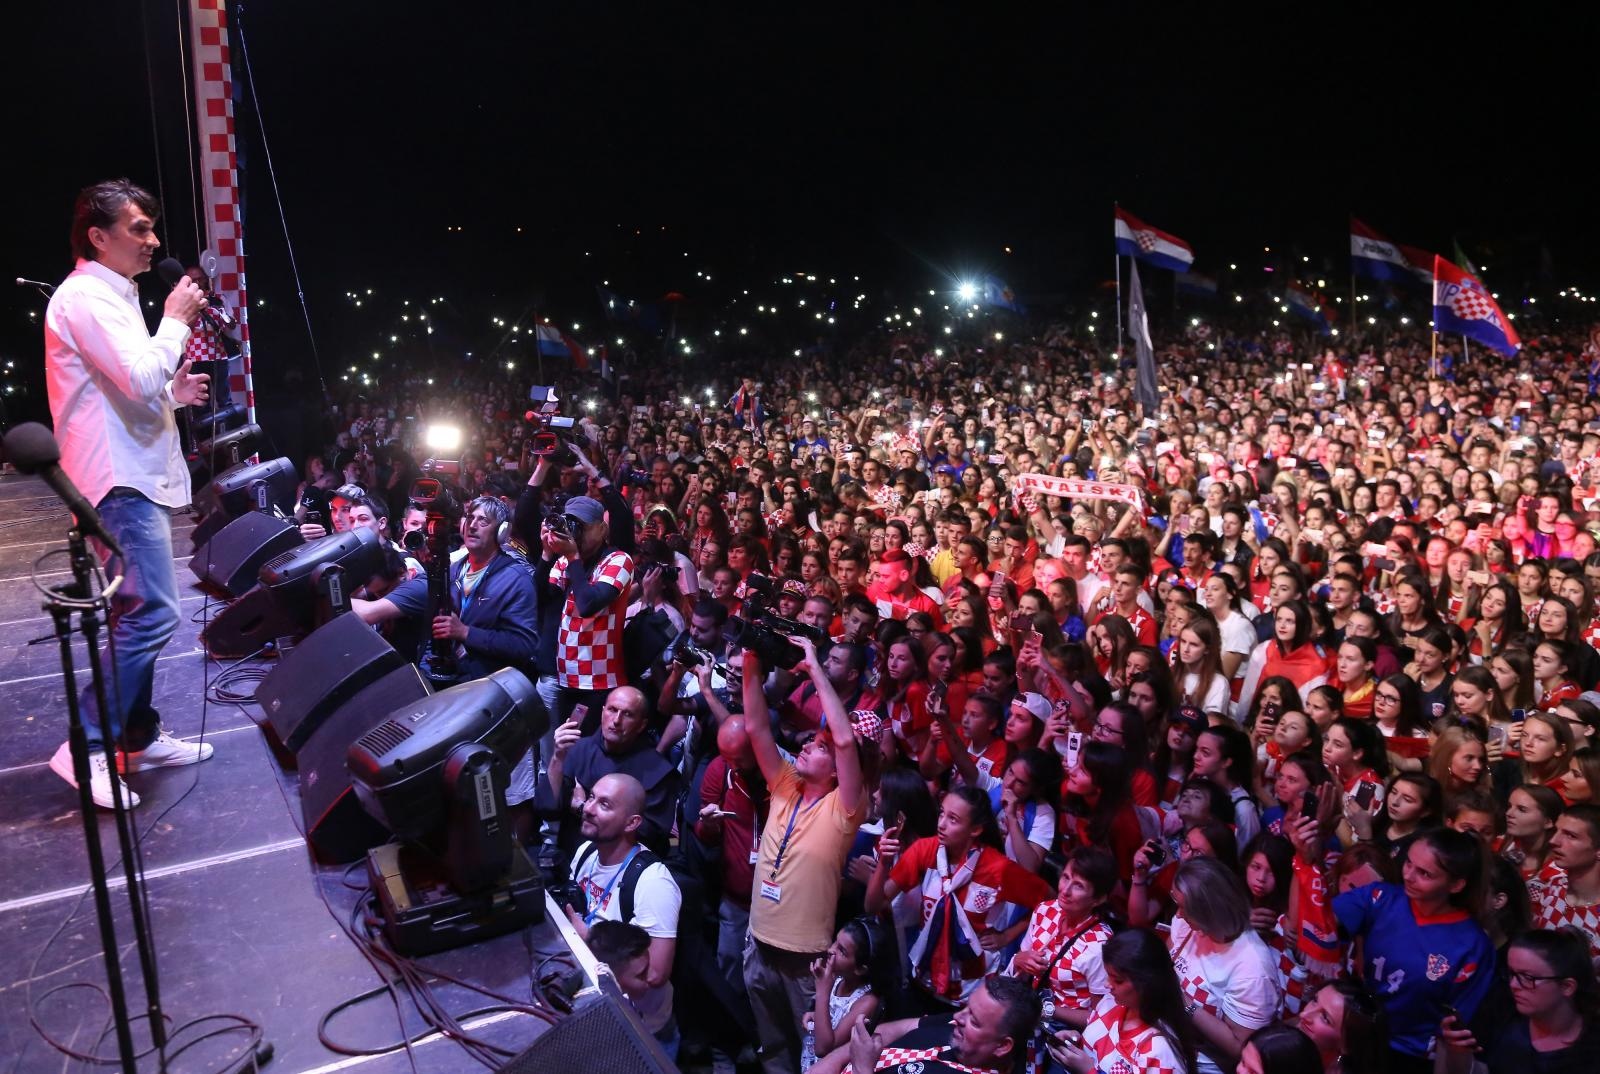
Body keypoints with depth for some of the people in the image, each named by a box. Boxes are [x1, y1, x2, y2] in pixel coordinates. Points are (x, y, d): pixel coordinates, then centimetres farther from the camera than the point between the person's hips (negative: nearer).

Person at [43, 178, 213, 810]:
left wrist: (174, 393, 11)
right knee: (152, 614, -16)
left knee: (137, 615, 14)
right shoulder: (85, 297, -12)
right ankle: (88, 747, -9)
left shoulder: (108, 297, 20)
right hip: (120, 481, -11)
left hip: (134, 476, 11)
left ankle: (139, 738, 22)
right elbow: (142, 379, -22)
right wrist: (176, 320, -10)